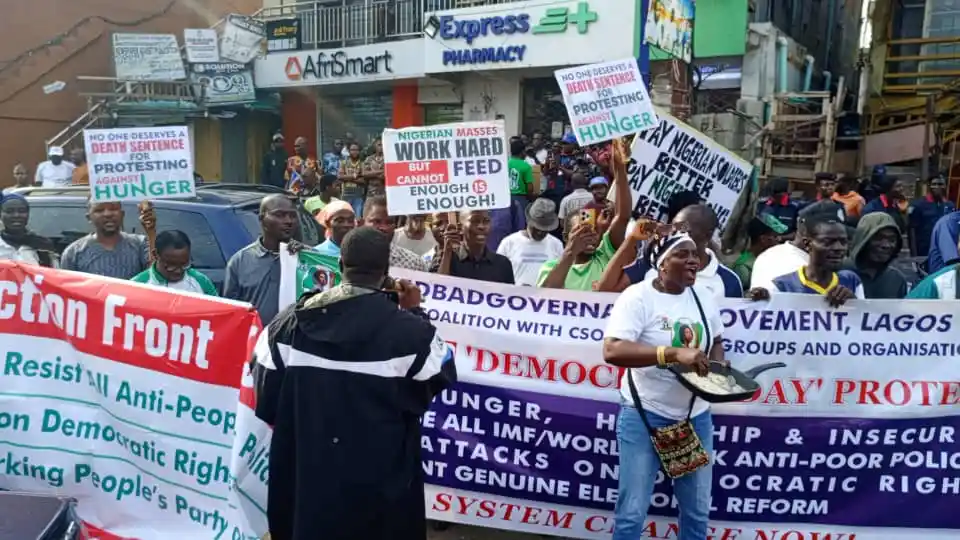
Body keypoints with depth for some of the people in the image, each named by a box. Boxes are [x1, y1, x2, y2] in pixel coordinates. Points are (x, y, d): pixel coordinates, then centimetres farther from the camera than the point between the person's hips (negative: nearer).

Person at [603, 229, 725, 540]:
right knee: (633, 511, 3)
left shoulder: (703, 297, 4)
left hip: (696, 415, 6)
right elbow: (612, 351, -28)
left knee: (698, 510, 16)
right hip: (644, 415, -5)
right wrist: (675, 353, -36)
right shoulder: (638, 297, -16)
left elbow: (715, 341, 19)